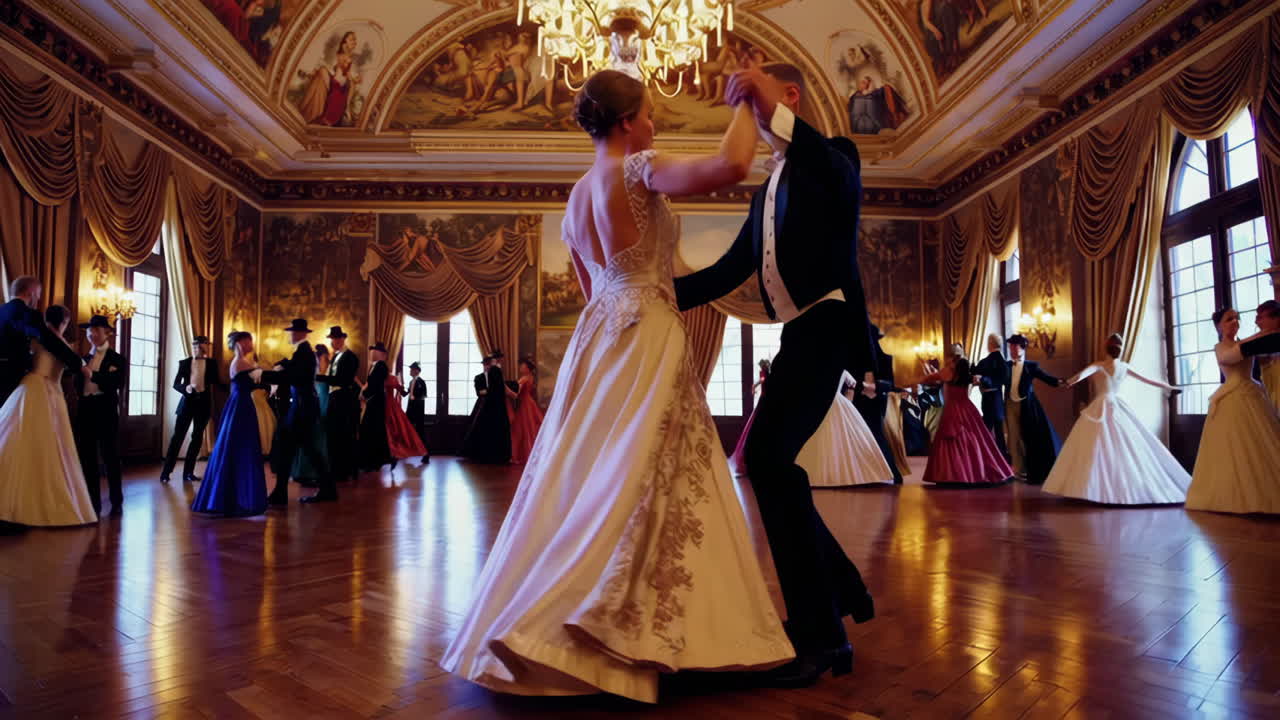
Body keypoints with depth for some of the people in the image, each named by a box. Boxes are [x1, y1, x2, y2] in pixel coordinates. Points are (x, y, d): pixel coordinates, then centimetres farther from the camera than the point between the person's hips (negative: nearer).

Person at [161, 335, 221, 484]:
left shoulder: (211, 364, 6)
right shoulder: (184, 363, 5)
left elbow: (216, 383, 4)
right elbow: (176, 384, 1)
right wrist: (186, 388, -19)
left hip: (203, 403, 1)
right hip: (187, 401, -1)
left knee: (197, 438, 6)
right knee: (178, 436, -3)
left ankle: (188, 472, 14)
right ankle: (166, 471, 5)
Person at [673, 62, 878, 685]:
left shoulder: (831, 156, 3)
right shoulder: (767, 191, 24)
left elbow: (843, 182, -23)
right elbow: (730, 269, 20)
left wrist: (775, 113, -30)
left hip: (825, 324, -8)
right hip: (798, 332, 9)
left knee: (767, 455, -20)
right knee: (771, 464, 8)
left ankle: (819, 632, -10)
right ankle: (844, 593, 25)